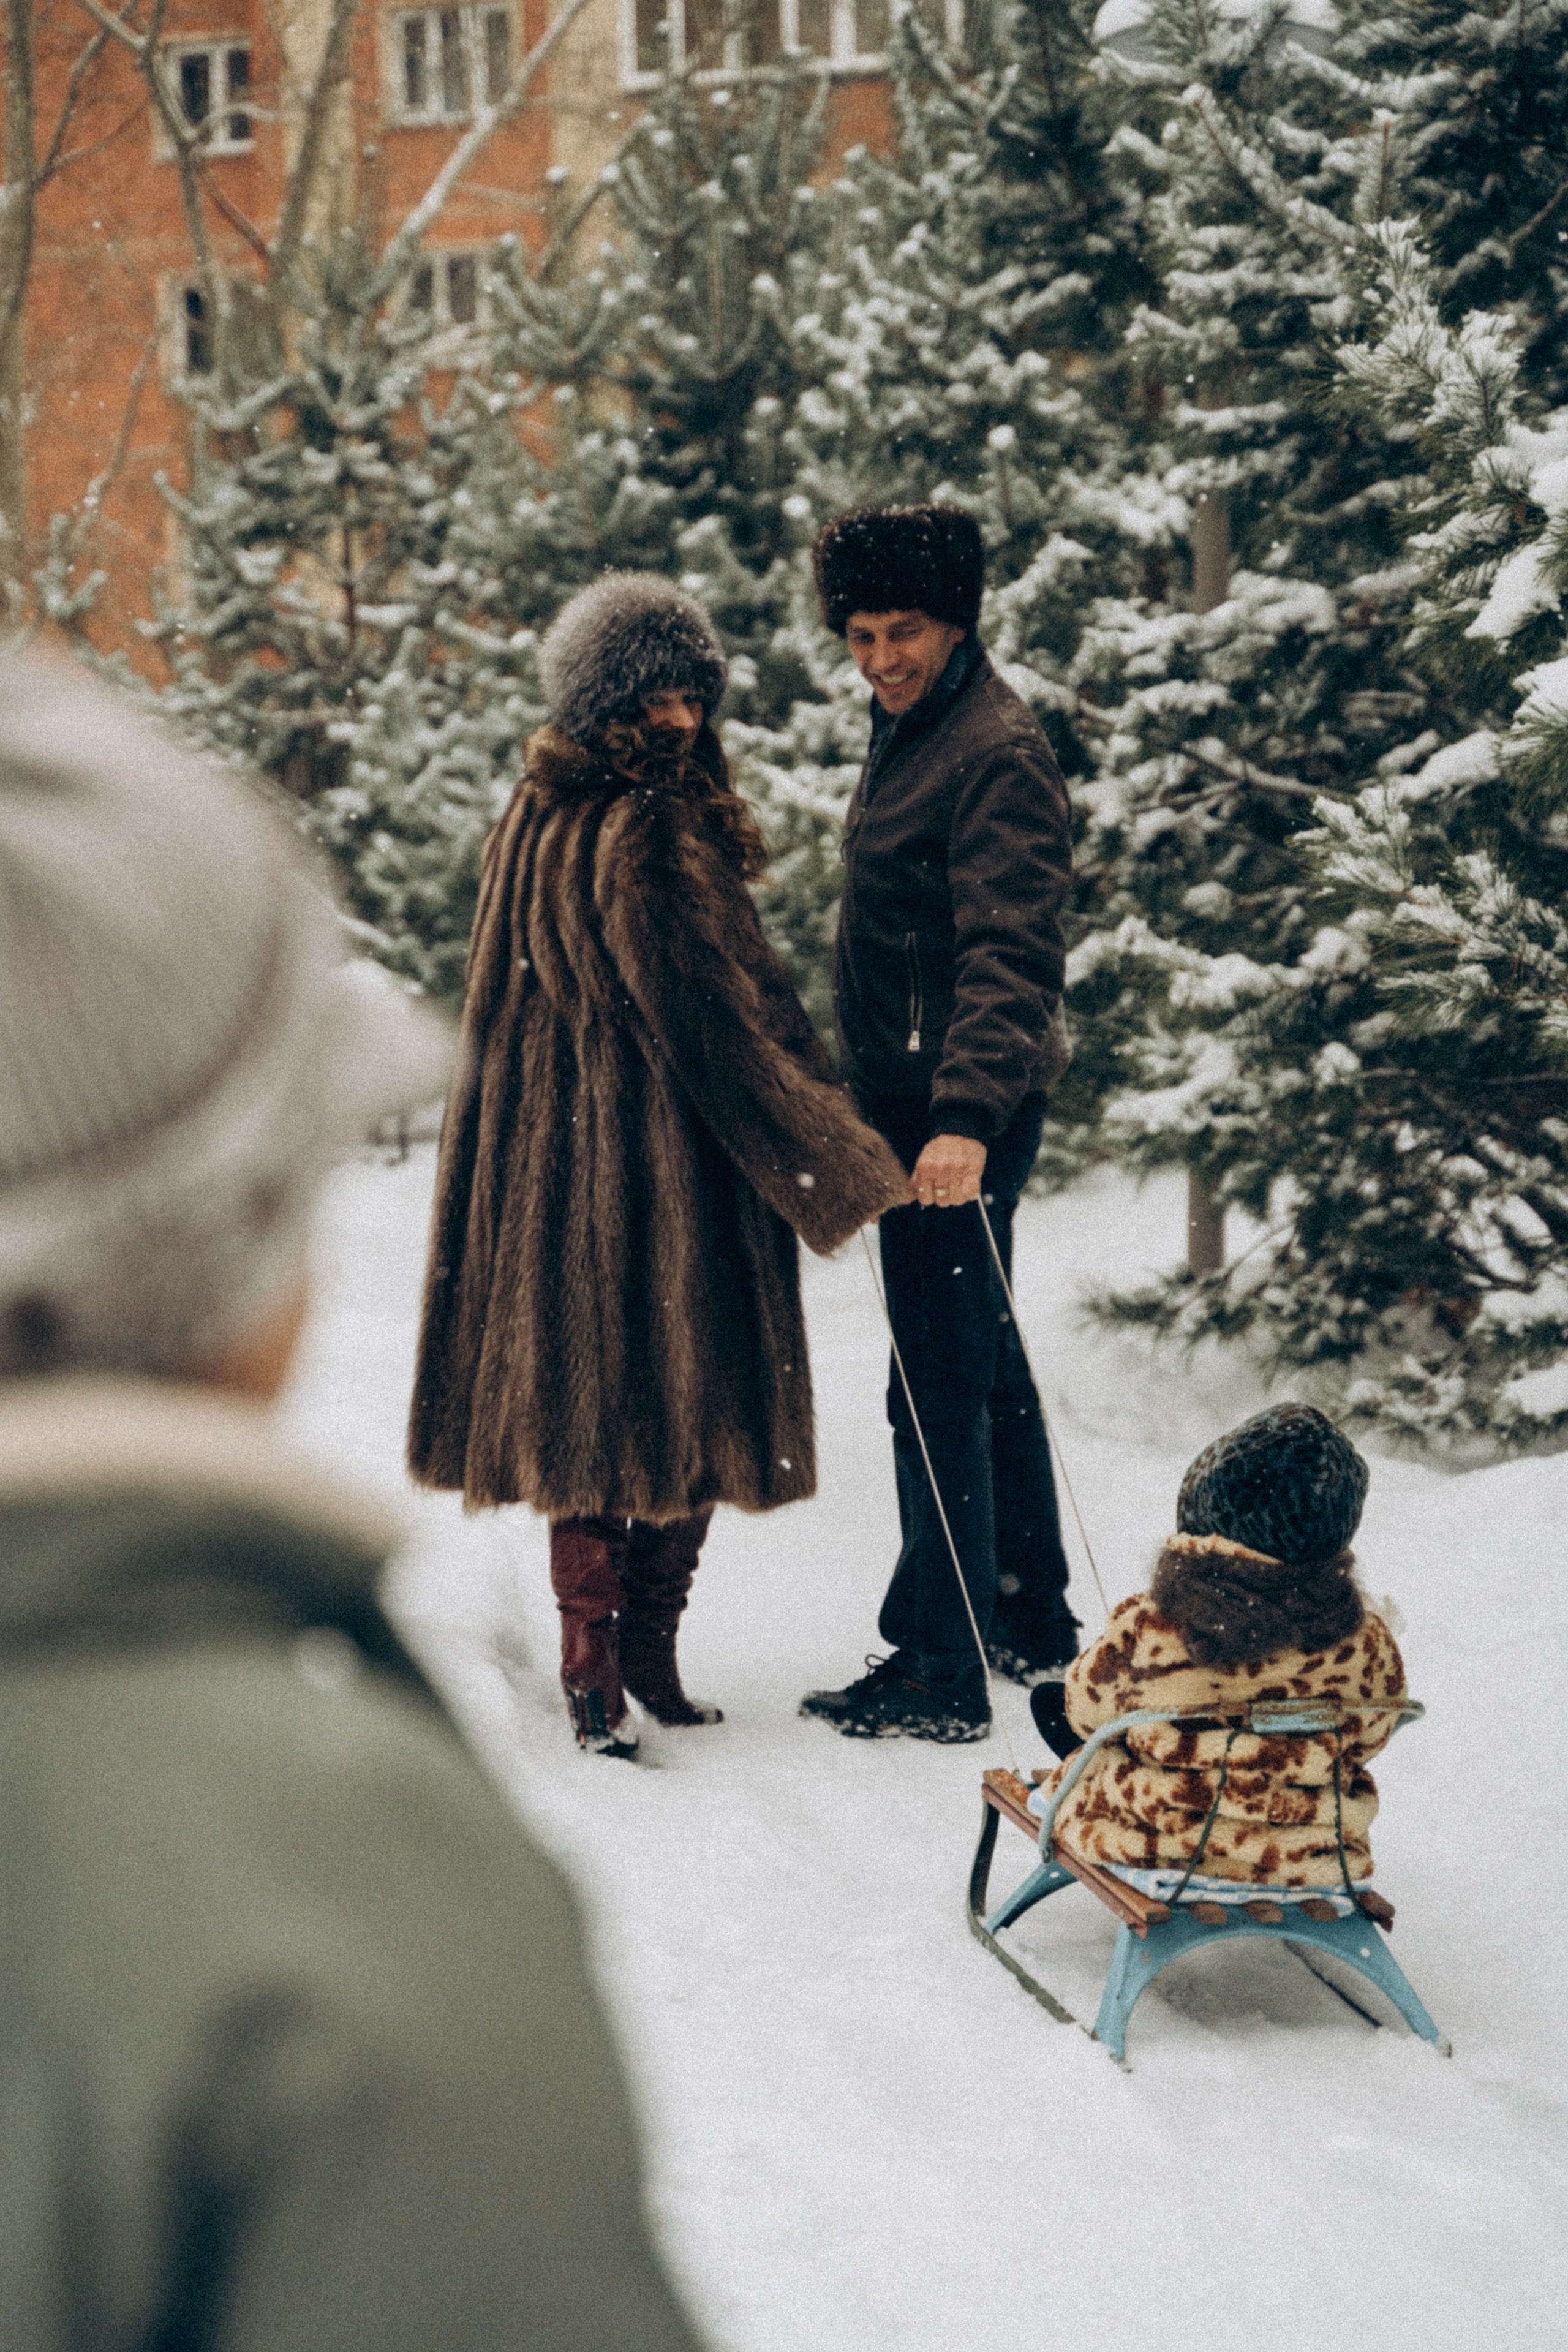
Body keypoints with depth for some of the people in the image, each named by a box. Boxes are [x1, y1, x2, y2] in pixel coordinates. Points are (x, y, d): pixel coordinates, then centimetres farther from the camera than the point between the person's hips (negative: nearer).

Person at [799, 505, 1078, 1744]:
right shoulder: (912, 732, 15)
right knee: (985, 1360, 18)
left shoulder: (997, 751, -15)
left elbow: (1009, 953, -26)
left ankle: (942, 1670, -1)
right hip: (914, 1093, 10)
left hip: (962, 1110, -10)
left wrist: (967, 1115, -36)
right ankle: (1032, 1618, 31)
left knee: (939, 1384, -7)